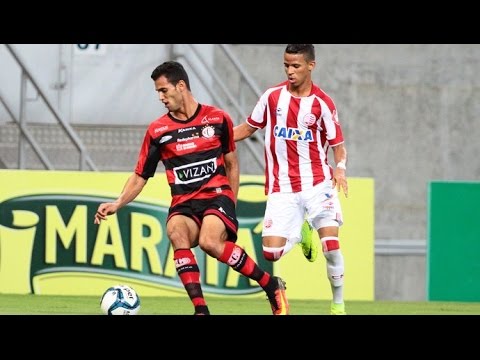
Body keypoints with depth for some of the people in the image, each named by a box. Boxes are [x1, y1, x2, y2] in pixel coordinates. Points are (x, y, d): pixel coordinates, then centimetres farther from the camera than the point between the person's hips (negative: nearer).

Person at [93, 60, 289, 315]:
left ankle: (271, 285, -13)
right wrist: (117, 204, -4)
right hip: (183, 204, 2)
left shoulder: (218, 119, 5)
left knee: (209, 242, -33)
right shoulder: (157, 130, 8)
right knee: (176, 233, -33)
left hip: (217, 196, -2)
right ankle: (201, 310, -34)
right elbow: (140, 176, 12)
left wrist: (231, 207, 13)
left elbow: (231, 164, 16)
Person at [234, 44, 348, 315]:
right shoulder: (272, 96, 2)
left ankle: (338, 304, 5)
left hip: (317, 183, -2)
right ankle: (302, 233, 26)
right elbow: (248, 128, 14)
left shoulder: (322, 103, -5)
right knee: (271, 251, -10)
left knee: (331, 246, -16)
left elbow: (338, 145, 0)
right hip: (282, 188, 2)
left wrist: (340, 167, -20)